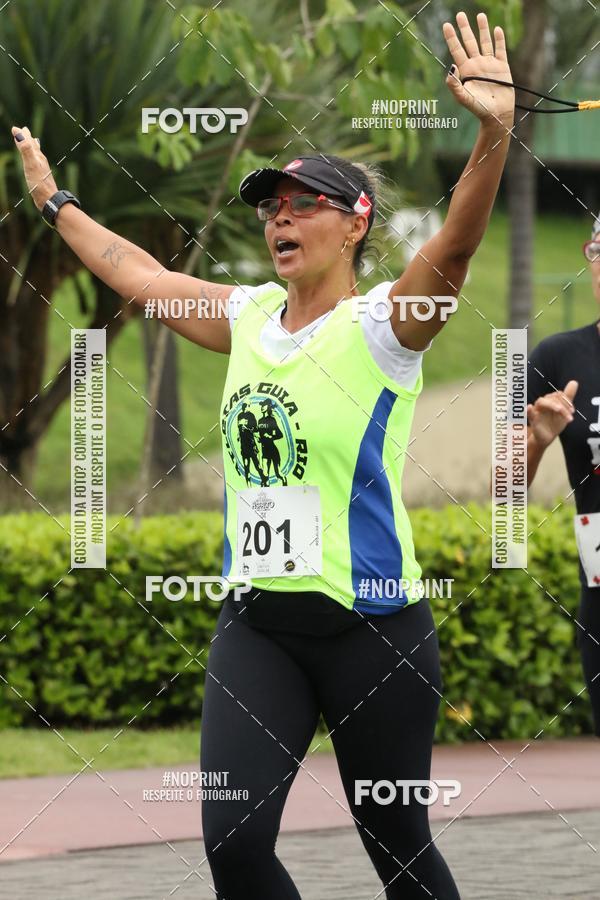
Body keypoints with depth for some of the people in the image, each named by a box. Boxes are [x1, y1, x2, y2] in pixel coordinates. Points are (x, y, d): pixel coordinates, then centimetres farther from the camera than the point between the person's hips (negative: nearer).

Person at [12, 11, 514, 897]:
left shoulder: (379, 326, -8)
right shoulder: (250, 318, 10)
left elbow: (455, 245, -26)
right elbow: (133, 270, 26)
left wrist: (495, 135, -43)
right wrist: (54, 202, 36)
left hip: (370, 620, -5)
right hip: (256, 621, 5)